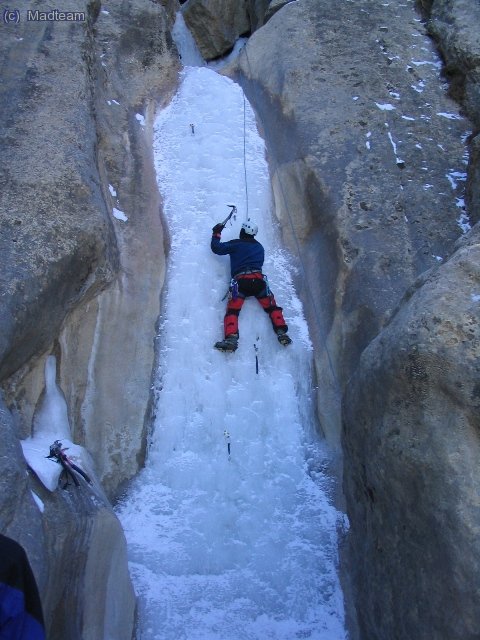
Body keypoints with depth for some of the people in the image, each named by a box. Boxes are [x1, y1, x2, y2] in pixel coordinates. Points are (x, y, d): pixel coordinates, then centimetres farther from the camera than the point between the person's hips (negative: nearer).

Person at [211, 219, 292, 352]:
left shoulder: (235, 244, 11)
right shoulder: (260, 247, 24)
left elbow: (216, 248, 12)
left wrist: (216, 233, 27)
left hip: (240, 280, -3)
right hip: (258, 279, 3)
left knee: (232, 310, -9)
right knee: (272, 307, 11)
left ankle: (231, 339, -29)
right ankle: (281, 332, -5)